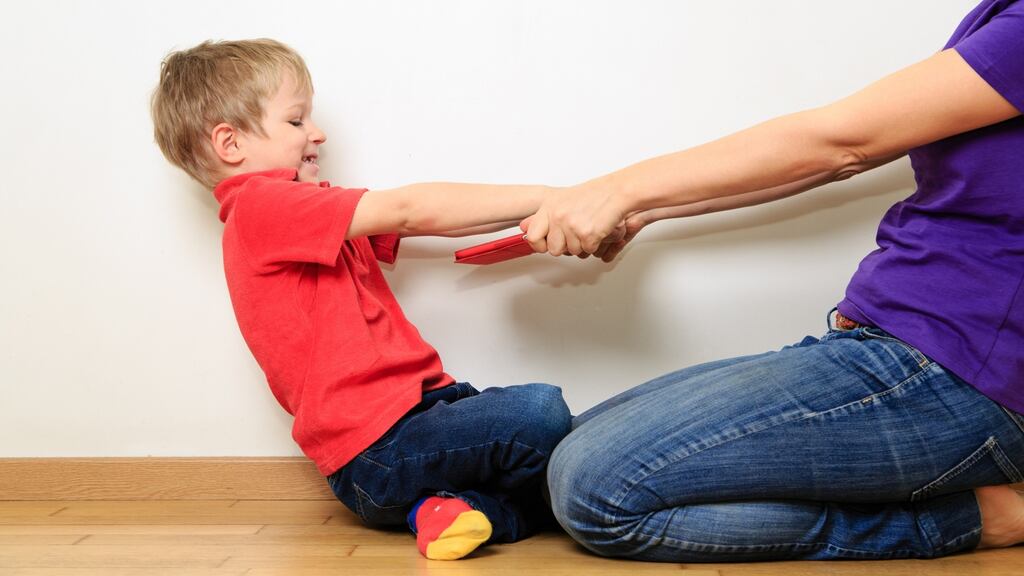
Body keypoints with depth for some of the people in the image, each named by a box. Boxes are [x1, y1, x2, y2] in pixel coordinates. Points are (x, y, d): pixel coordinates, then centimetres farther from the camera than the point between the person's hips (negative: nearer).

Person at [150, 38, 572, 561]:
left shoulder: (295, 210, 21)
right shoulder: (262, 204, -10)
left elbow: (414, 221, 11)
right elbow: (409, 210, -17)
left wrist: (541, 214, 1)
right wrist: (544, 198, -14)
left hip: (417, 401, 10)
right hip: (379, 447, -10)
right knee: (540, 415, -26)